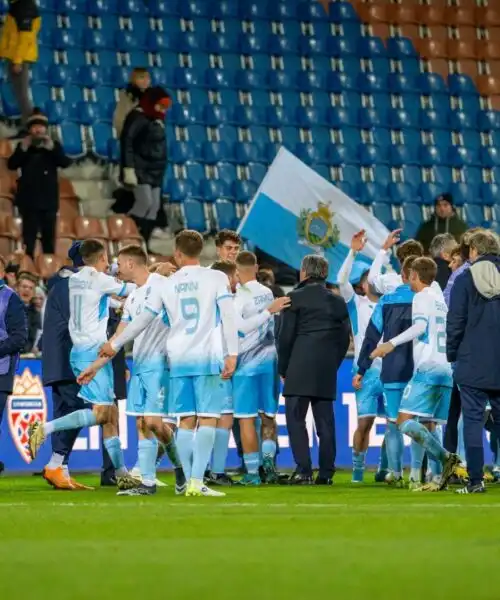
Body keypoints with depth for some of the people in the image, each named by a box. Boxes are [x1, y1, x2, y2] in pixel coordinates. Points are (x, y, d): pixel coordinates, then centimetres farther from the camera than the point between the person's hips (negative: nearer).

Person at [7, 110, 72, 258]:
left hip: (48, 199, 1)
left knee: (49, 236, 5)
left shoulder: (54, 145, 7)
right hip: (29, 198, -1)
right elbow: (11, 165, -5)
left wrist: (52, 148, -19)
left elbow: (65, 163, -7)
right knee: (29, 236, -5)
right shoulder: (23, 146, 6)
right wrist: (23, 149, -18)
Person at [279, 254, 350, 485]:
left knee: (295, 419, -3)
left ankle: (303, 470, -13)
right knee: (325, 421, 7)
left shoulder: (296, 298, -3)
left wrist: (283, 369, 3)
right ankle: (326, 472, 5)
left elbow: (286, 336, -5)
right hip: (327, 372, 5)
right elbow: (344, 339, 14)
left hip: (299, 370, -5)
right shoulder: (337, 302, 13)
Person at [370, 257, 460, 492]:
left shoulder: (422, 297, -2)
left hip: (427, 369, -8)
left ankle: (445, 458, -25)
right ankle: (438, 477, -3)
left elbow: (421, 325, -20)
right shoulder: (440, 298, 23)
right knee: (428, 425, 9)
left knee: (405, 421, -12)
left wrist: (392, 343, -27)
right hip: (445, 369, 8)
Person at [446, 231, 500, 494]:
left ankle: (475, 479, -5)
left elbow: (455, 321, -6)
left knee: (472, 419, 0)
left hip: (473, 363, -3)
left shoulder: (465, 279, -5)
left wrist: (452, 354, 6)